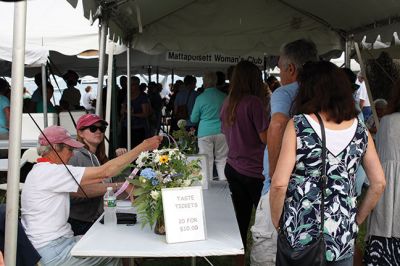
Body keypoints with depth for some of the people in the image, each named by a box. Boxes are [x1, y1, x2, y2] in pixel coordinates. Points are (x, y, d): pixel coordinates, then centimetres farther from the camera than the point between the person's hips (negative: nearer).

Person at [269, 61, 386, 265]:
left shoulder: (298, 125, -13)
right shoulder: (360, 130, -1)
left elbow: (279, 184, -16)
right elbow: (379, 183, 3)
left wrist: (276, 222, -1)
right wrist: (355, 220, 14)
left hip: (301, 234, -3)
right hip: (343, 237, 3)